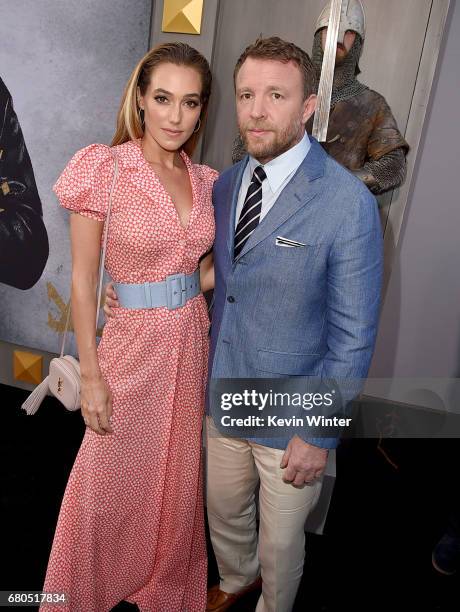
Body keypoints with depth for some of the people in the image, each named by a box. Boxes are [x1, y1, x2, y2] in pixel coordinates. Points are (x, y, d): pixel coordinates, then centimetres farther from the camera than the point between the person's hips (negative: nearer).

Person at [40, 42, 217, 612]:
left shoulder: (205, 180, 3)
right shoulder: (103, 167, -11)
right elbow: (83, 278, -10)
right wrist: (91, 374, -10)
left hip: (190, 342, 5)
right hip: (131, 343, -4)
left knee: (177, 479, 20)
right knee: (108, 485, 13)